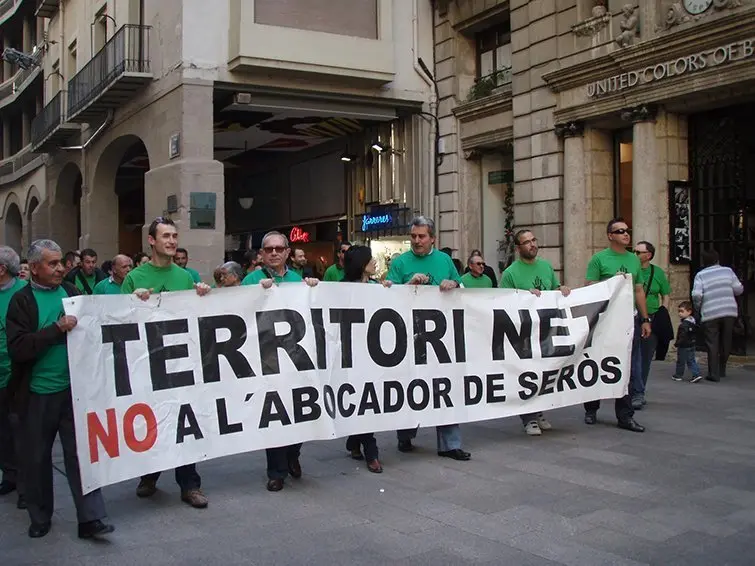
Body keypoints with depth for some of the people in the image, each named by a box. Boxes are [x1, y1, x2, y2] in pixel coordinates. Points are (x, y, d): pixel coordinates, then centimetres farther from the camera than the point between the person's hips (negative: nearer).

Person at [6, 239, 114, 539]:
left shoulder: (72, 292, 5)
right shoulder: (21, 300, -5)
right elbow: (17, 348, -15)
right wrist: (57, 329, -21)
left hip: (74, 388, 2)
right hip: (38, 393, -1)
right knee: (37, 457, 12)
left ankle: (90, 518, 7)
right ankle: (40, 517, 30)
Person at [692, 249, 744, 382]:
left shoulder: (700, 275, -1)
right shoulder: (727, 271, 6)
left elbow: (696, 295, -12)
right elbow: (739, 289, 3)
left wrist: (698, 308, 5)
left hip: (710, 314, -3)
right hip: (729, 311, 3)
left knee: (712, 344, 1)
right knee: (726, 342, 15)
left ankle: (714, 374, -1)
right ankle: (722, 370, 25)